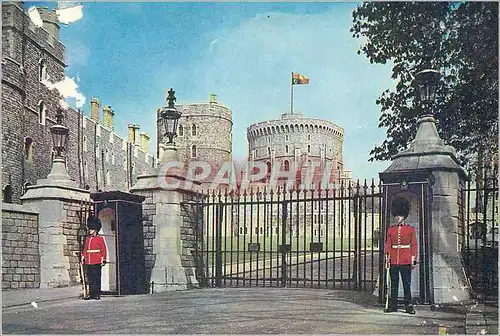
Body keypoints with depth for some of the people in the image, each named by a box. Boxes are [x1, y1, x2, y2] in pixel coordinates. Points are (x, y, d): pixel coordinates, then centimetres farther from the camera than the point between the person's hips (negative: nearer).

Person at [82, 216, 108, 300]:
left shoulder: (100, 239, -2)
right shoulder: (87, 238, 13)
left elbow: (104, 250, -2)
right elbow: (85, 249, 18)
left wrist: (103, 260, -7)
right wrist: (83, 258, 13)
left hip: (96, 263, -5)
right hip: (88, 263, 5)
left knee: (97, 279, -1)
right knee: (90, 279, 7)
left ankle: (97, 294, 4)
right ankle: (91, 294, 13)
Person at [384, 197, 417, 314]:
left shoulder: (410, 229, 2)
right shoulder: (390, 229, 8)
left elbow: (414, 245, 2)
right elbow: (387, 245, 8)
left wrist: (413, 260, -3)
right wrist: (387, 258, 0)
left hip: (406, 262, -2)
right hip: (393, 261, 2)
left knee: (407, 284, 1)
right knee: (394, 284, 7)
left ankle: (408, 306, 8)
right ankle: (393, 305, 13)